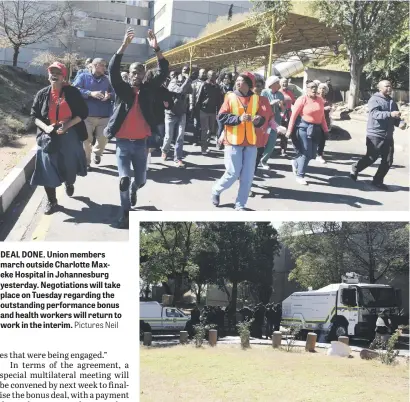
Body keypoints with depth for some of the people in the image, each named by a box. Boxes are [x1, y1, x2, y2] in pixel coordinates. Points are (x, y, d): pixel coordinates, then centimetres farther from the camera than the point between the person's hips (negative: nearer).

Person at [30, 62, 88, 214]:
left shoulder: (72, 92, -4)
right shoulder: (42, 94, 3)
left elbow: (83, 113, -4)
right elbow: (34, 115, 6)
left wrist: (67, 125, -17)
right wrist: (45, 127, -13)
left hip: (70, 136, -1)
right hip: (48, 136, 1)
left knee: (70, 164, 12)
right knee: (47, 168, -2)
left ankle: (69, 184, 48)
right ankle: (51, 201, 11)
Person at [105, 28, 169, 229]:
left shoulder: (148, 89, 2)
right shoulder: (123, 89, -1)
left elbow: (164, 72, -8)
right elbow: (113, 70, -16)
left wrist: (156, 48, -21)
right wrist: (124, 45, -25)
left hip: (141, 143, 2)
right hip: (123, 142, -2)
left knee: (141, 180, 13)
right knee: (124, 179, -10)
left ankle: (133, 189, 50)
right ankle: (125, 212, 9)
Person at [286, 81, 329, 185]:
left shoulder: (320, 100, 9)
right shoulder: (302, 99, -8)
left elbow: (322, 116, 15)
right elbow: (294, 115, -9)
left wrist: (325, 130, 12)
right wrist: (289, 130, -12)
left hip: (316, 129, 6)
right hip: (304, 127, -6)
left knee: (312, 154, 8)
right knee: (306, 153, -7)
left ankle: (296, 163, 36)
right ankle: (299, 176, 8)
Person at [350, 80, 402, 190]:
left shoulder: (392, 102, 14)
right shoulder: (374, 99, -7)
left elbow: (395, 118, 19)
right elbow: (375, 114, -24)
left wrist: (399, 122, -4)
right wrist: (390, 114, -36)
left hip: (388, 136, 7)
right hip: (375, 135, -6)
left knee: (388, 161, 4)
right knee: (371, 158, 0)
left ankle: (378, 180, 16)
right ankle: (355, 169, 24)